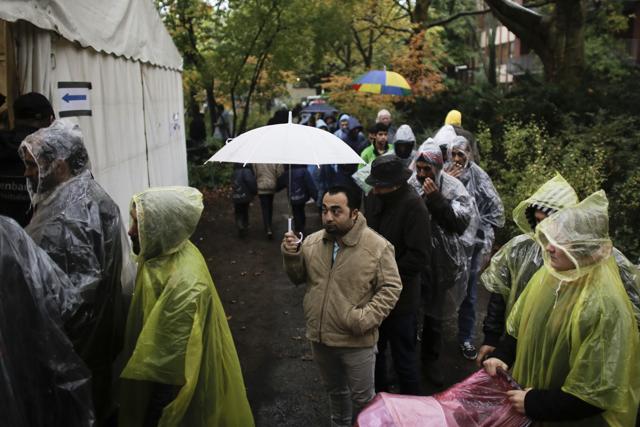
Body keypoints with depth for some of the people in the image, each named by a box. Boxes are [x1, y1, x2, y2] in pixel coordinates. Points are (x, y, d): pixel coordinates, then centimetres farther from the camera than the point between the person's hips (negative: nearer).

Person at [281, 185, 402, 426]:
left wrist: (365, 318, -24)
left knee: (362, 397, 15)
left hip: (356, 341, -4)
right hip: (320, 337, 5)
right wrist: (291, 256, -12)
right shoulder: (312, 242, -3)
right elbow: (299, 278, 7)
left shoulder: (377, 246, -18)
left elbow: (391, 288, -14)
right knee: (335, 390, 28)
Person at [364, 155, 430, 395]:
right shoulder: (374, 197, 0)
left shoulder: (413, 206, -20)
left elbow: (420, 256, -22)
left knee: (404, 360, 10)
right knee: (374, 351, 23)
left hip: (400, 299, -7)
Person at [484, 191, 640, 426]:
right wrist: (502, 356, -6)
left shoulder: (605, 306, -28)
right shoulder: (549, 273, -6)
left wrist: (534, 404, -19)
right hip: (525, 389, 6)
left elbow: (598, 392, -24)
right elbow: (519, 325, 9)